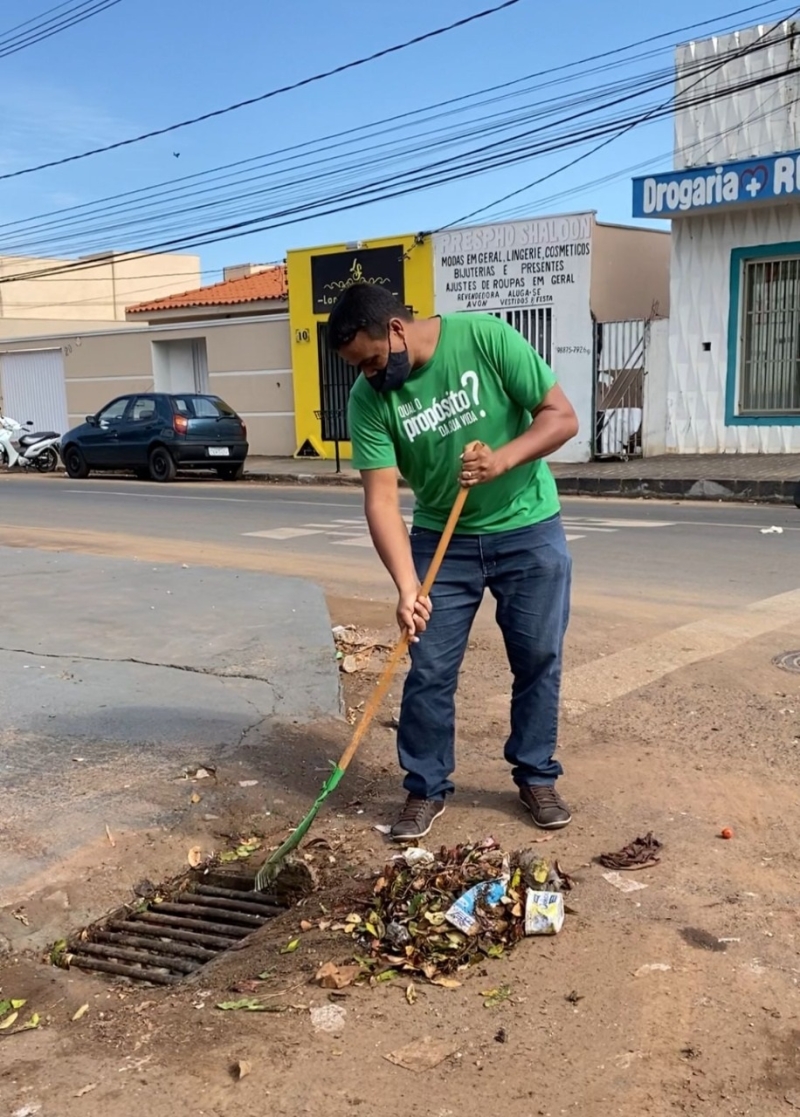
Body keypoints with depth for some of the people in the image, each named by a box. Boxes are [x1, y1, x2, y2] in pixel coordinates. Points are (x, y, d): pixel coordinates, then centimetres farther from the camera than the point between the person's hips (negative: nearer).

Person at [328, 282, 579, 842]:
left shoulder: (487, 338, -19)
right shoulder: (369, 399, -13)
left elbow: (562, 417, -15)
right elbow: (382, 499, -19)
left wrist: (501, 461, -32)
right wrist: (408, 588, -31)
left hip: (529, 532, -1)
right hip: (442, 539, 2)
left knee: (538, 660, 8)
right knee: (429, 671, 1)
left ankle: (537, 777, 27)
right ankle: (427, 789, 19)